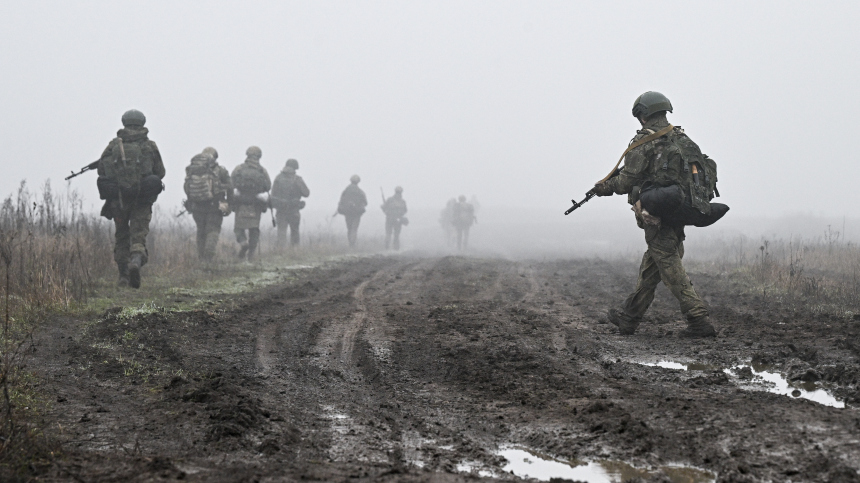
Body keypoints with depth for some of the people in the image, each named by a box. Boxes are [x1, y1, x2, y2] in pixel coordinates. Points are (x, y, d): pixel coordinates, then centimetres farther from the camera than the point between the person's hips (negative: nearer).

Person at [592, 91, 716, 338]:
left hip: (656, 215, -8)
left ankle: (699, 320, -12)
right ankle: (628, 318, 27)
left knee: (671, 269, -5)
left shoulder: (644, 142, -11)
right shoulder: (683, 139, 10)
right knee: (649, 268, 16)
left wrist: (604, 187, 10)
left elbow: (626, 181, -11)